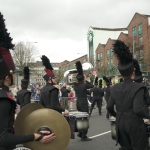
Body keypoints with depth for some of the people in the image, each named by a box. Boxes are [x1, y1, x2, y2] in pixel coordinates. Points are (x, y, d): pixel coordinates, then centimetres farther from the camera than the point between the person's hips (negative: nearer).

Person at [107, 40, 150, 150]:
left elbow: (109, 107, 5)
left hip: (121, 123, 5)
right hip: (135, 124, -5)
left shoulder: (115, 88, 0)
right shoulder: (138, 87, -17)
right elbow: (138, 109, -25)